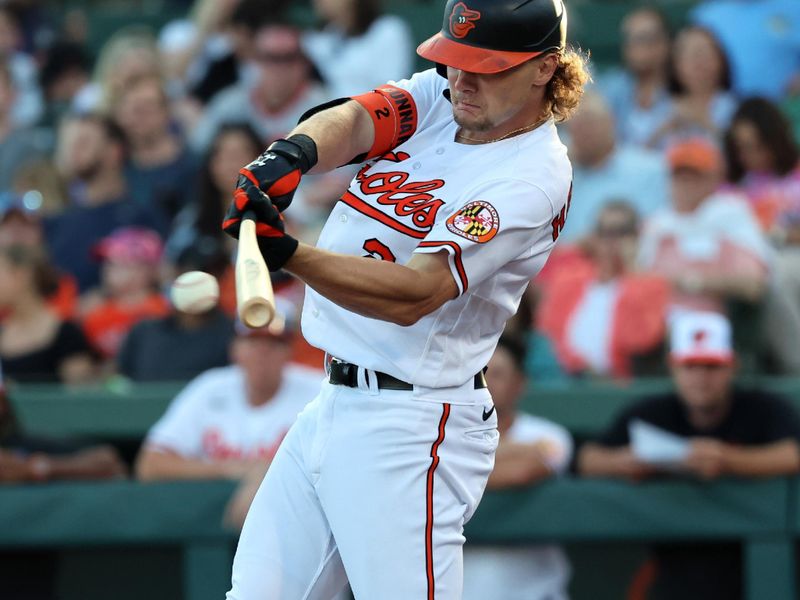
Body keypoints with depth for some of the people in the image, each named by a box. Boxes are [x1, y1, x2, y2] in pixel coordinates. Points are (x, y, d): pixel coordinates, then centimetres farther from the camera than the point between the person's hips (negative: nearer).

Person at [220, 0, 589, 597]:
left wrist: (290, 254, -40)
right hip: (331, 406, 8)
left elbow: (412, 295, -26)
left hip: (409, 433, -8)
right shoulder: (438, 98, 8)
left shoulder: (533, 176, -16)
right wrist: (294, 154, -35)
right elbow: (350, 122, -11)